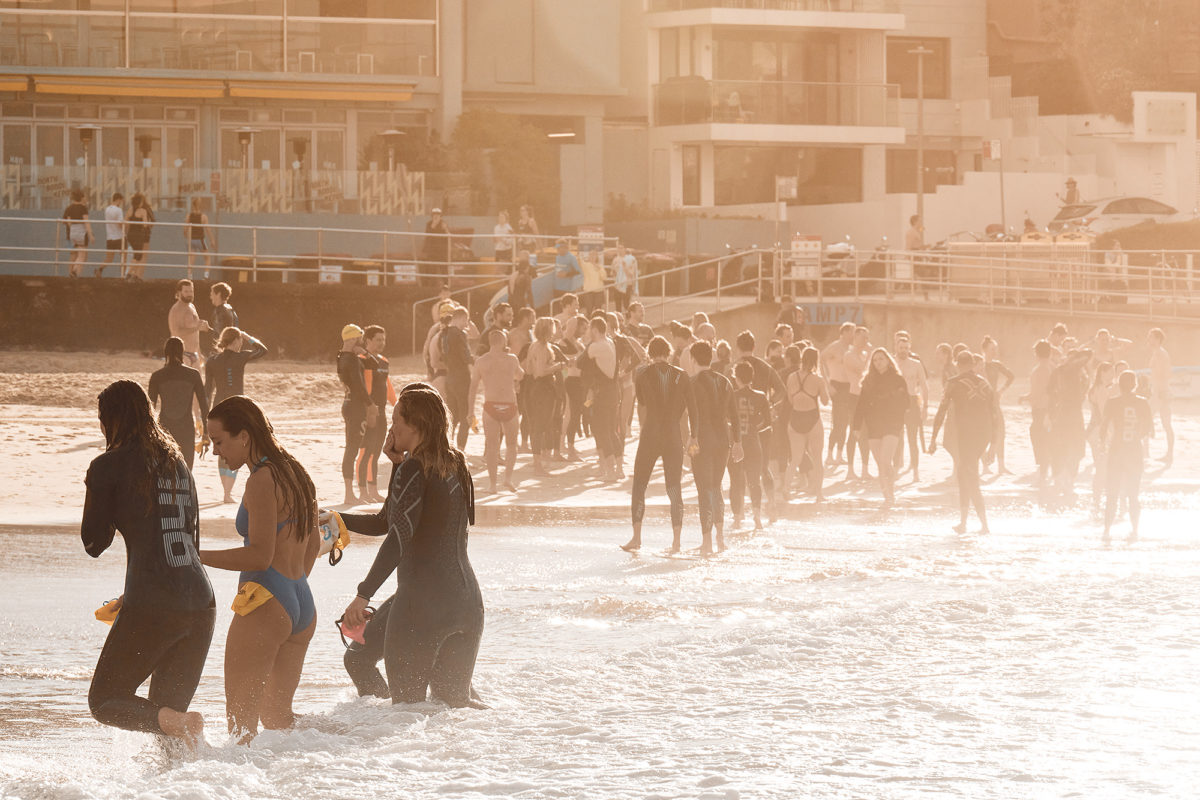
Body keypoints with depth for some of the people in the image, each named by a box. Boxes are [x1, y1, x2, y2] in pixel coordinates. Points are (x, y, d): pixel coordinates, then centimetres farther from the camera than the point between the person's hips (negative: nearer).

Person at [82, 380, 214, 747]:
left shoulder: (108, 467, -3)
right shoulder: (177, 462, 16)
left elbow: (94, 543, 1)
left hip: (152, 610, -6)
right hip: (201, 604, 6)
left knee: (105, 700, 9)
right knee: (167, 708, 18)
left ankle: (173, 722, -20)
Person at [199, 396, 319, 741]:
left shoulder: (262, 481, -14)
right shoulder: (296, 474, 14)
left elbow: (260, 556, -21)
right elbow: (312, 544, 23)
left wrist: (195, 556, -18)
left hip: (264, 608, -9)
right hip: (303, 606, 9)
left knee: (240, 721, -7)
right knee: (276, 715, 19)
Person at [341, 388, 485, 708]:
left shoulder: (413, 470, -12)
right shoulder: (457, 468, 11)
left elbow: (399, 537, -21)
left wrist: (364, 594, -25)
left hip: (422, 600, -8)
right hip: (467, 600, 8)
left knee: (408, 704, -1)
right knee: (453, 701, 16)